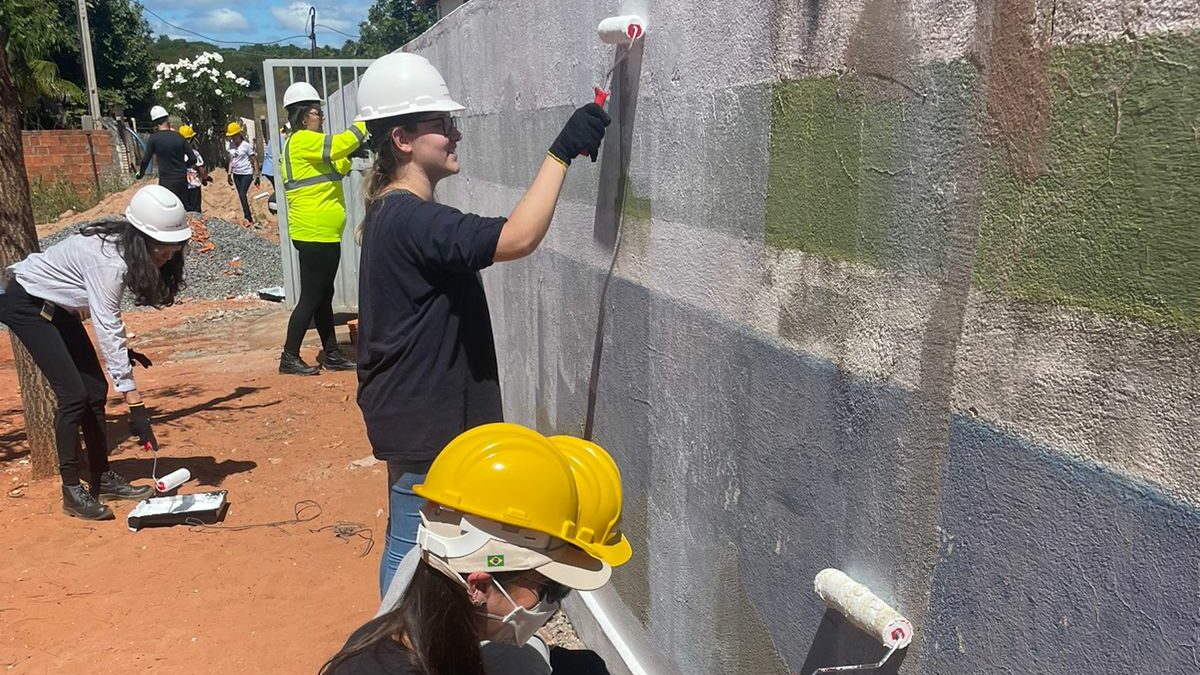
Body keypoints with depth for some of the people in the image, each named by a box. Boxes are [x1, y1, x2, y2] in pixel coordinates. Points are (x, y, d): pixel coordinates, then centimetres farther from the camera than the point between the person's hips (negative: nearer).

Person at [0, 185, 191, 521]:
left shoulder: (123, 247, -8)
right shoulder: (108, 260, -34)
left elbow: (106, 317, 3)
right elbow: (108, 331, -36)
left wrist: (124, 351, -9)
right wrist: (135, 404, -36)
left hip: (58, 306, 9)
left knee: (96, 389, 4)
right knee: (74, 394, -15)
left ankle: (103, 479, 13)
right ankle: (71, 491, -4)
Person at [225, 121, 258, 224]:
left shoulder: (246, 145, -10)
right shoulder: (231, 146, 6)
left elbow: (253, 161, -8)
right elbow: (231, 160, 15)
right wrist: (229, 174, 9)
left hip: (246, 173, -6)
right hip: (236, 174, 6)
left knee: (242, 194, -17)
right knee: (241, 196, 6)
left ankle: (247, 217, -15)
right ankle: (249, 218, 12)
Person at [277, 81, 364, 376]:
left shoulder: (307, 143, 19)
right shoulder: (302, 140, -12)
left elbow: (332, 171, 22)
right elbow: (339, 144, -24)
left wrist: (351, 157, 6)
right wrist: (365, 121, -14)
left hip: (323, 234, 10)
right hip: (314, 234, -10)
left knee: (324, 295, 13)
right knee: (311, 297, -6)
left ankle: (331, 354, 21)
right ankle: (289, 357, 1)